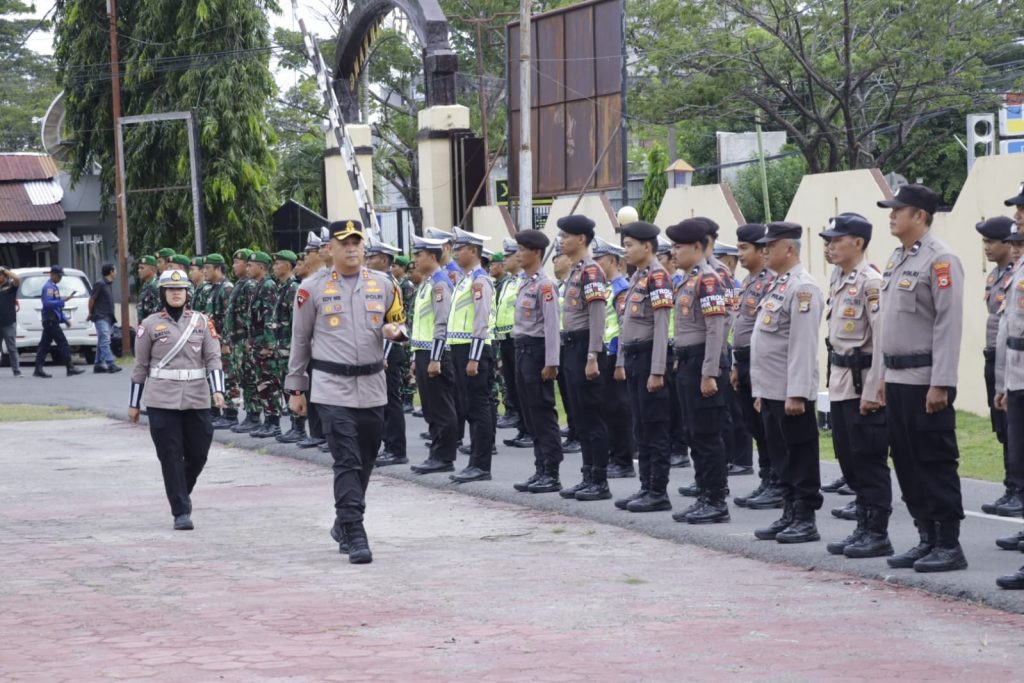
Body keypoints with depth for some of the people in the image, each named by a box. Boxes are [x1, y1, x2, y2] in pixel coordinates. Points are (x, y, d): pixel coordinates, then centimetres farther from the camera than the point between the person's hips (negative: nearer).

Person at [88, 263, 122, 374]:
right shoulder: (99, 284, -11)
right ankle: (110, 364, -22)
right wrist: (91, 313, 1)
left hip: (108, 317, 9)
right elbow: (92, 299, -8)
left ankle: (98, 365, 14)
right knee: (105, 340, -14)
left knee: (102, 342, 11)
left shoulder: (109, 284, 15)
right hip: (101, 317, -9)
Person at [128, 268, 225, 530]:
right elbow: (141, 366, 8)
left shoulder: (202, 322, 6)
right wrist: (133, 403, 9)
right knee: (171, 456, -5)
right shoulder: (150, 325, 3)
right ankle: (181, 512, 0)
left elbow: (213, 358, 2)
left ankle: (182, 492, 34)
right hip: (162, 400, -2)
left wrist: (217, 390, -13)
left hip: (197, 398, 2)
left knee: (198, 454, 5)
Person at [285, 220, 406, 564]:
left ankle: (344, 524, 31)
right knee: (347, 461, -12)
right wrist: (296, 389, 7)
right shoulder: (313, 290, 0)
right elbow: (300, 341, 6)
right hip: (332, 388, -4)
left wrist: (395, 331, -5)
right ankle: (354, 535, -14)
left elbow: (399, 323, 20)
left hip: (372, 386, 4)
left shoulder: (383, 285, 7)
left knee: (365, 461, 12)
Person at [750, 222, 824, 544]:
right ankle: (790, 514, 20)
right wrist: (761, 391, 20)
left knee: (800, 457, -2)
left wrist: (796, 394, -23)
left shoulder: (802, 287, -14)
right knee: (781, 457, 13)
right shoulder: (777, 285, 17)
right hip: (771, 392, 9)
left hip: (791, 393, -9)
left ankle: (806, 520, 3)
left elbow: (803, 345, -20)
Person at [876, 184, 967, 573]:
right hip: (897, 379, 9)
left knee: (937, 463, -4)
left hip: (926, 381, -9)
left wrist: (941, 384, -20)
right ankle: (927, 540, 18)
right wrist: (885, 375, 18)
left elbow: (949, 325, -17)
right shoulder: (896, 260, 15)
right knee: (906, 463, 11)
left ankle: (949, 546, 2)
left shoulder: (940, 260, -12)